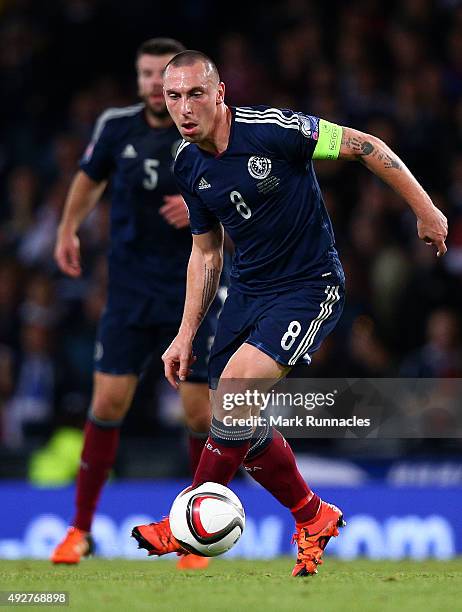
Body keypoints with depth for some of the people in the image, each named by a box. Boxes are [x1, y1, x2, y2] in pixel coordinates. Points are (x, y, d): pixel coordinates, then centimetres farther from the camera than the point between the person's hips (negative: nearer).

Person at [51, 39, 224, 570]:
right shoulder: (116, 126, 0)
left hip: (193, 291, -1)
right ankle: (81, 528, 8)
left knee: (199, 409, -4)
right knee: (108, 401, -4)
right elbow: (90, 177, 20)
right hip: (129, 291, 2)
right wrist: (68, 229, 17)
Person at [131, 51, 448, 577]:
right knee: (238, 426, 5)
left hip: (309, 287, -7)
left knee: (234, 388, -24)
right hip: (247, 291, 7)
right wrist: (186, 335, 10)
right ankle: (315, 518, 26)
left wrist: (425, 211, -9)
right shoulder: (187, 165, 0)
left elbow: (365, 147, -12)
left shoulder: (271, 129, -21)